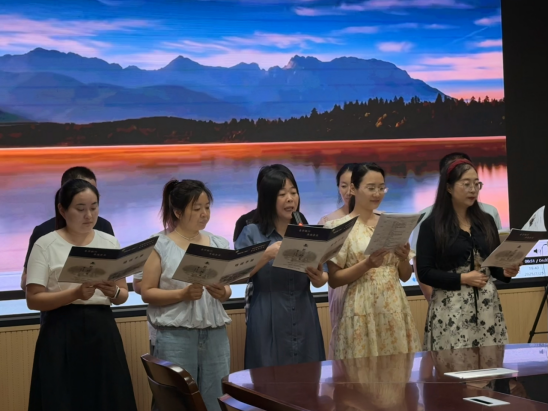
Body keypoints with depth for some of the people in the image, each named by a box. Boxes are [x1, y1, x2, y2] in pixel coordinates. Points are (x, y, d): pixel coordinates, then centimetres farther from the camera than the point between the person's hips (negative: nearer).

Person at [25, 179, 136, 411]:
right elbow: (33, 299, -8)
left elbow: (123, 295, 11)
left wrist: (114, 292, -12)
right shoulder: (46, 245, -3)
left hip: (103, 331, 4)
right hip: (61, 335, -3)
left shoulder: (110, 242, 9)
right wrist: (76, 293, -21)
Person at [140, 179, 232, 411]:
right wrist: (182, 294, -18)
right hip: (176, 336, -4)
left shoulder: (218, 244, 9)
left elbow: (227, 290, 15)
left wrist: (223, 293, -8)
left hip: (215, 335, 4)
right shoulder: (160, 246, -3)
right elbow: (147, 293, -4)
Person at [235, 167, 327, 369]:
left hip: (304, 322, 3)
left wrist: (318, 278, -12)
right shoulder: (252, 233, 1)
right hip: (267, 324, -3)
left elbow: (322, 278, 11)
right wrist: (267, 254, -20)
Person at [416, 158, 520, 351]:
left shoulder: (486, 220, 10)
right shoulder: (432, 225, -4)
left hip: (487, 305, 4)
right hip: (451, 308, -4)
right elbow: (424, 272, -8)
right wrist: (462, 279, -15)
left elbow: (495, 263, 15)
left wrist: (505, 272, -6)